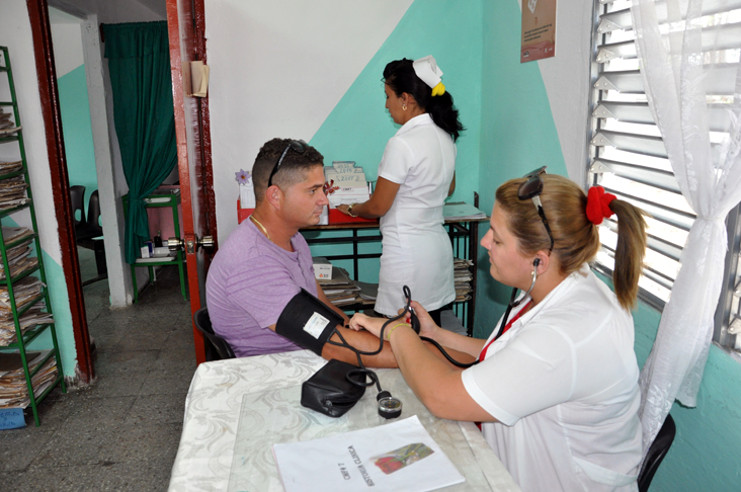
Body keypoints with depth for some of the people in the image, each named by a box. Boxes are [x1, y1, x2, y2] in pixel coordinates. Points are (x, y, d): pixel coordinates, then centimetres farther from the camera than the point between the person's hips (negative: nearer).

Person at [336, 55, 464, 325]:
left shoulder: (402, 143, -18)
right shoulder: (444, 135, 8)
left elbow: (378, 207, -11)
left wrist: (351, 209, 8)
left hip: (408, 252, -9)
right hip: (438, 245, 9)